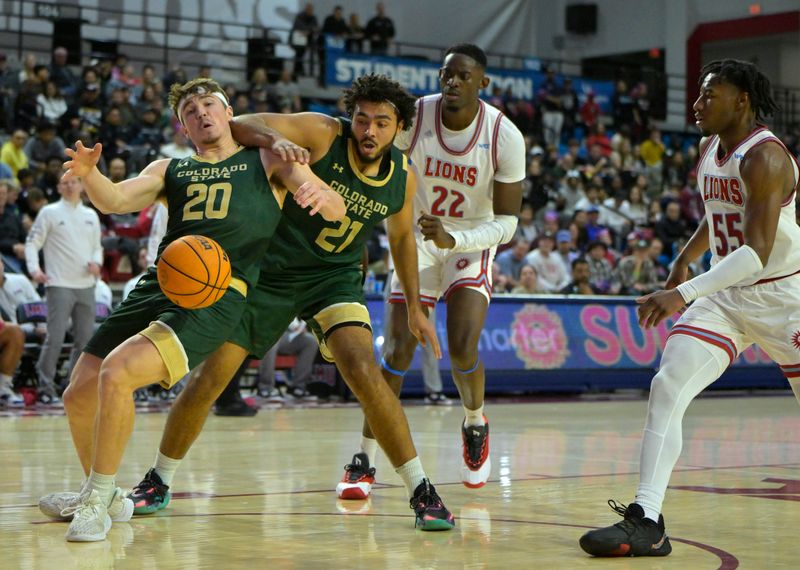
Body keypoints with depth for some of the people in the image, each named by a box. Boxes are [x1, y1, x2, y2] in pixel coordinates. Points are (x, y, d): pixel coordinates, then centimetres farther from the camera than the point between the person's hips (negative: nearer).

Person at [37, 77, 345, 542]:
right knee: (79, 394, 0)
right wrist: (88, 174, -16)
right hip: (157, 285, 5)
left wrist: (323, 196, -21)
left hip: (219, 294, -5)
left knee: (117, 373, -25)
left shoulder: (267, 160, 14)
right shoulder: (171, 170, 24)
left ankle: (98, 504, -8)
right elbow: (115, 200, 7)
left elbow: (337, 212, 5)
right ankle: (105, 497, 26)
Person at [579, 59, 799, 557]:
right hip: (726, 296, 7)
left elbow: (757, 250, -29)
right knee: (666, 390, -11)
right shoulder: (709, 149, 6)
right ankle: (646, 521, -14)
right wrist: (686, 258, 20)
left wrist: (684, 294, -36)